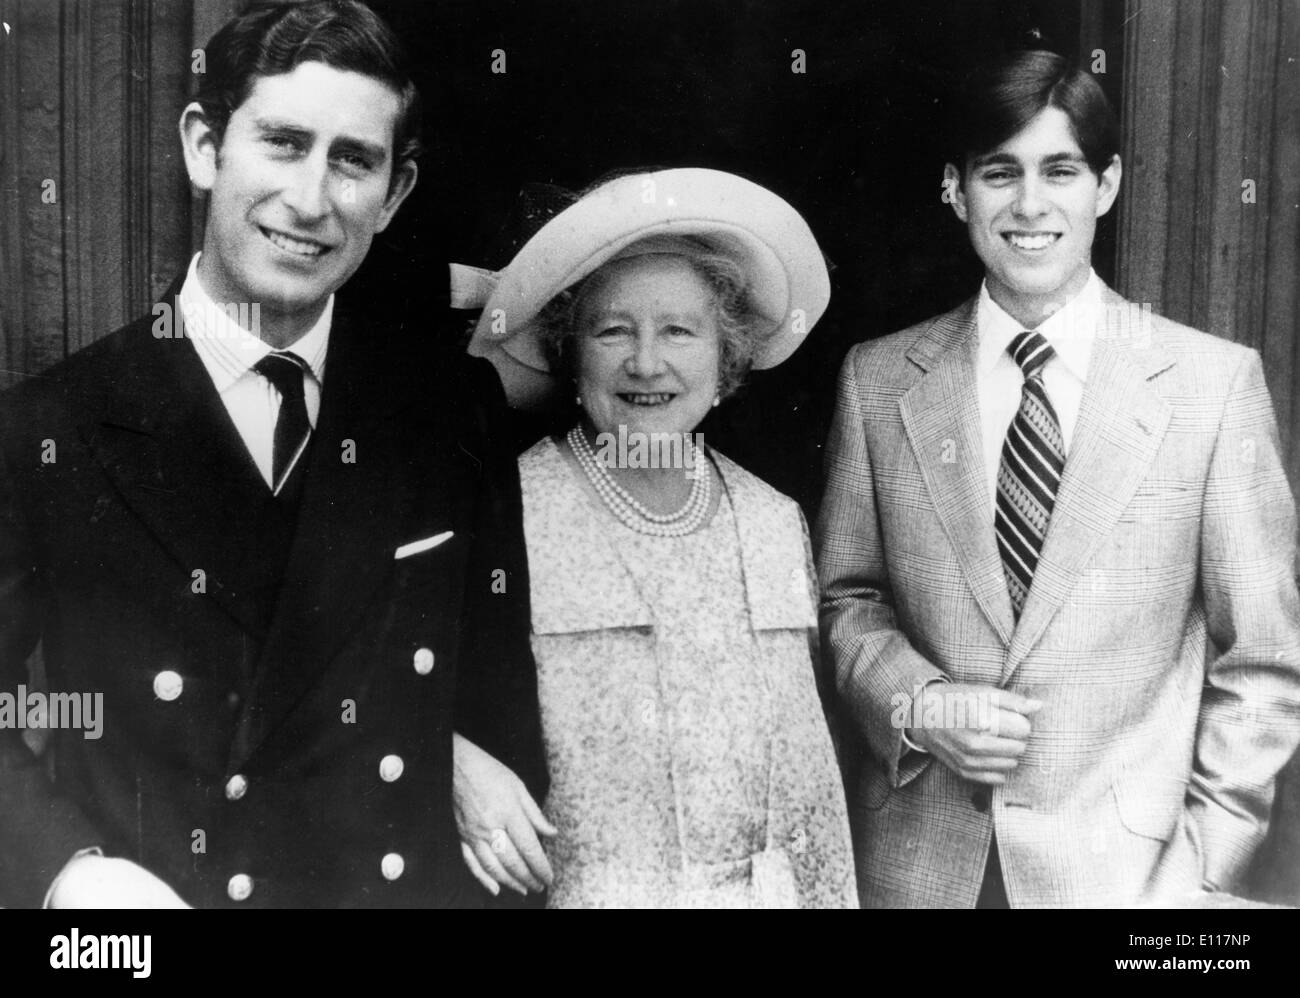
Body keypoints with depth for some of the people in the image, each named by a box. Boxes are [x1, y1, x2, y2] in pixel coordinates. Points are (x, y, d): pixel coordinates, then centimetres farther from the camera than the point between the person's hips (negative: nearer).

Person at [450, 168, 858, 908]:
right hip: (572, 888, -3)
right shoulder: (506, 509, -13)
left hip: (762, 890, 4)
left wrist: (830, 894, 6)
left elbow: (804, 757, 6)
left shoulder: (779, 522, 1)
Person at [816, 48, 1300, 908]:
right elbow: (846, 596, 6)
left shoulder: (1217, 381, -6)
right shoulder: (878, 380, -2)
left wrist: (1201, 862, -7)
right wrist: (916, 702, -11)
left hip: (1122, 863, -1)